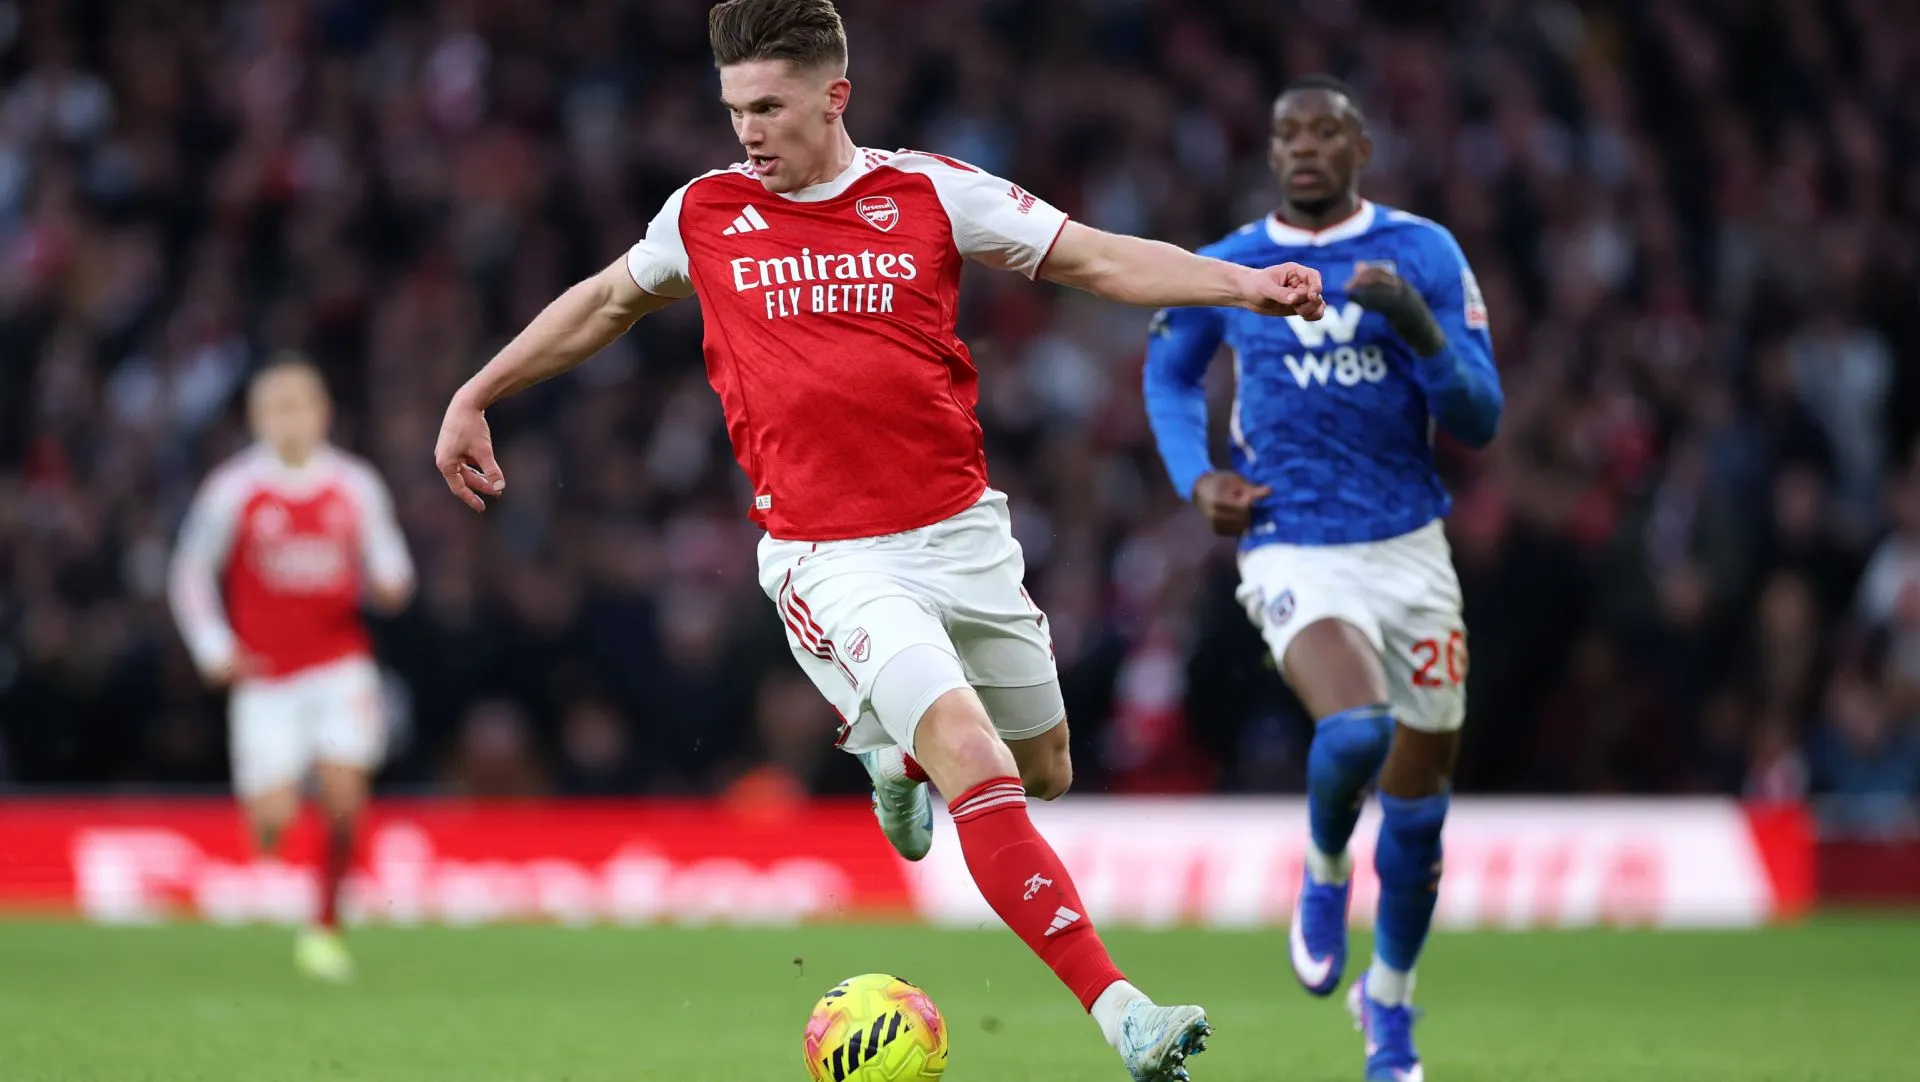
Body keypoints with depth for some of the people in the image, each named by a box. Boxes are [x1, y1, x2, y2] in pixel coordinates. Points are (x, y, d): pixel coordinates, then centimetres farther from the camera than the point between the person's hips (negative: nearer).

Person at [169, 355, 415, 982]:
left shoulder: (356, 488, 5)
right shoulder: (232, 491, -2)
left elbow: (388, 567, 14)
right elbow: (191, 573, 6)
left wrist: (390, 583, -10)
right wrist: (214, 649, -3)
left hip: (340, 666, 1)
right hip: (265, 677, -1)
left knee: (343, 794, -16)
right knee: (273, 822, -11)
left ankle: (326, 926, 0)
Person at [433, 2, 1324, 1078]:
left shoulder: (931, 193, 1)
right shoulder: (706, 214, 4)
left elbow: (1102, 260, 0)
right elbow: (607, 303, 23)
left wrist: (1246, 284, -13)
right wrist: (476, 395, 27)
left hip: (963, 532, 3)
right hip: (832, 561, -3)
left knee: (1045, 773, 14)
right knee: (981, 772, -21)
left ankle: (902, 755, 47)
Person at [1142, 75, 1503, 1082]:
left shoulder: (1423, 254, 0)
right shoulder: (1225, 271, 2)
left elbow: (1478, 420, -2)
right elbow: (1168, 372, 22)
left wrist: (1422, 330, -21)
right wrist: (1196, 479, 5)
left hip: (1410, 547, 2)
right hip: (1293, 552, -2)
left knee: (1419, 792, 8)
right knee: (1355, 731, -30)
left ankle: (1389, 1000, 31)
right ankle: (1324, 871, 4)